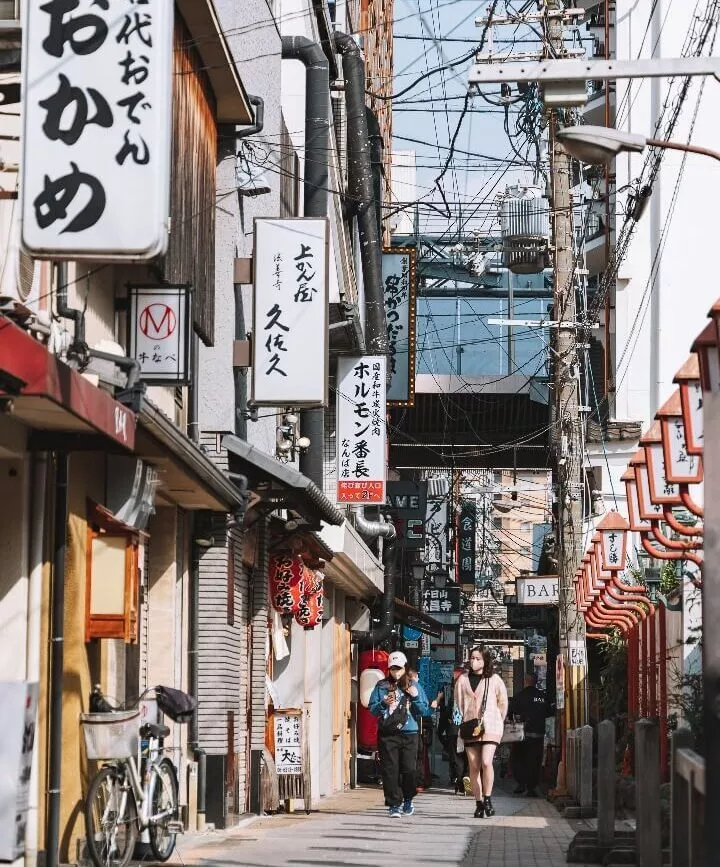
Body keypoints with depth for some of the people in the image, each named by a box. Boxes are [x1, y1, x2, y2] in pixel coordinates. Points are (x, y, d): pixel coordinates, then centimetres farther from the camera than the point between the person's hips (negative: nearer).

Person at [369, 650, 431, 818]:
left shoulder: (414, 687, 10)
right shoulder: (381, 686, 9)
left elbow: (425, 711, 8)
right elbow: (372, 709, 7)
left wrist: (415, 697, -7)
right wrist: (383, 703, -11)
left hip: (409, 734, 0)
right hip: (387, 734, 0)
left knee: (409, 769, -2)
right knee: (390, 770, -4)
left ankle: (408, 800, 19)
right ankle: (394, 805, 0)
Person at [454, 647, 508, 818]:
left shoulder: (494, 680, 2)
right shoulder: (463, 680, 8)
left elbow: (503, 702, 10)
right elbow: (459, 702, 18)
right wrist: (465, 720, 14)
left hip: (490, 726, -3)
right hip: (470, 726, 3)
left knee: (486, 762, -18)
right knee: (474, 766, 1)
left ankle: (487, 799, -7)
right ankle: (479, 803, 7)